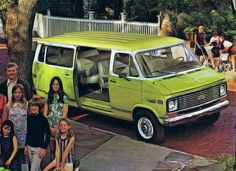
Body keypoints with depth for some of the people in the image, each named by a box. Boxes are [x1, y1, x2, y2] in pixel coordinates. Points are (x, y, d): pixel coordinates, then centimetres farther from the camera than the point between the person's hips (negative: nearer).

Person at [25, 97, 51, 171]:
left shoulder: (43, 119, -11)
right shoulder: (28, 118, 4)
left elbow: (48, 134, -10)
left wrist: (44, 148, -14)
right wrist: (26, 145, 14)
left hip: (39, 148, -5)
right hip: (29, 147, 5)